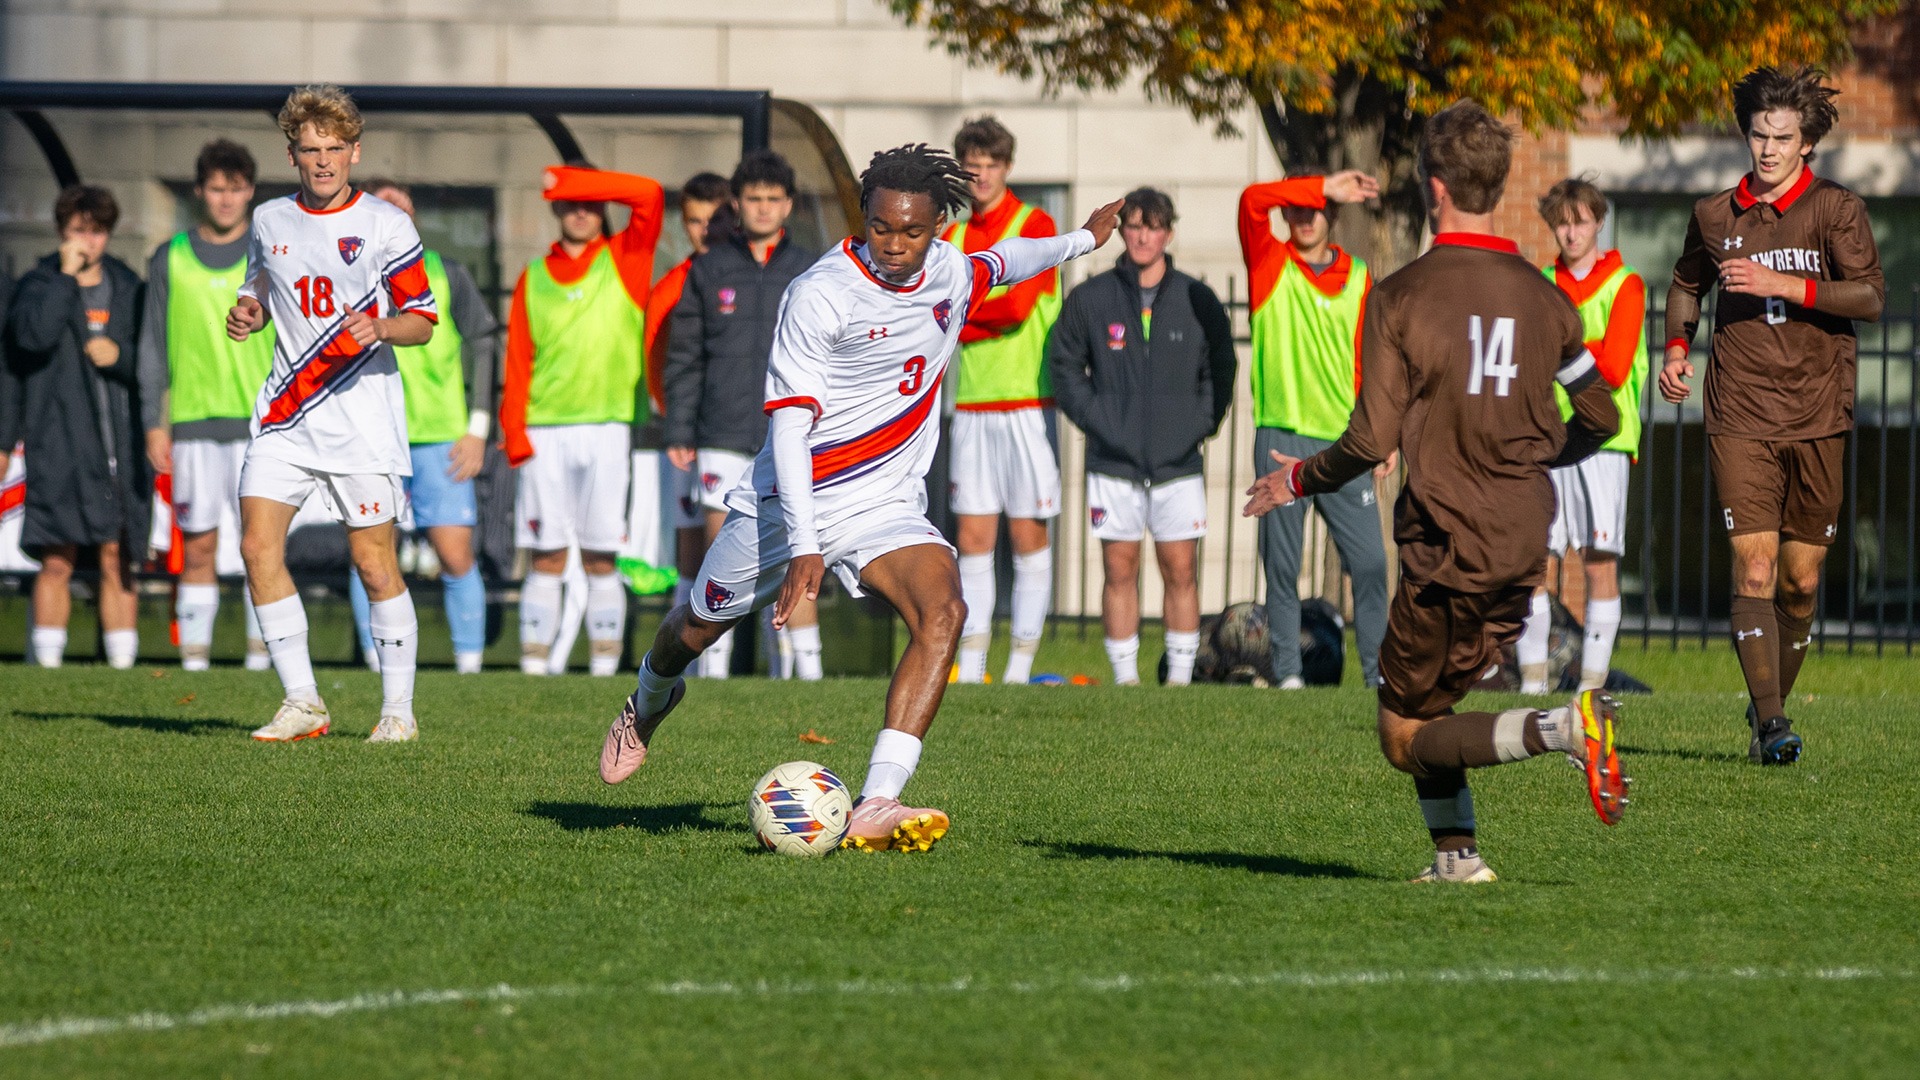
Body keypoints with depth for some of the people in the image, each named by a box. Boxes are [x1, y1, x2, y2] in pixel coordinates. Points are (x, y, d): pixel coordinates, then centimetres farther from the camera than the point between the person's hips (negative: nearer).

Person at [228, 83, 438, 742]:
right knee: (257, 545, -8)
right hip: (286, 415, 4)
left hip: (362, 417, -4)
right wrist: (248, 313, 4)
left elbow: (423, 321, -2)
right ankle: (302, 705, -1)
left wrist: (382, 327, -24)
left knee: (374, 563, -4)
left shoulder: (385, 224, -3)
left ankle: (398, 709, 9)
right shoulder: (270, 220, 10)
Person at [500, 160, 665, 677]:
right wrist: (514, 432, -3)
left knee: (601, 558, -2)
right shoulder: (533, 278, 13)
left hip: (607, 427, -1)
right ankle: (533, 665, -2)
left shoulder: (625, 260, 9)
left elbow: (649, 194, -7)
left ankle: (604, 666, -2)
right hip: (545, 434, 1)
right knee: (547, 557, -1)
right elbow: (517, 361, 8)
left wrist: (570, 180, -7)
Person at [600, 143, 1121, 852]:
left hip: (886, 508, 3)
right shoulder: (820, 295, -20)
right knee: (698, 627, 15)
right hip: (790, 500, -3)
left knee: (943, 609, -26)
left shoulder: (951, 272, 0)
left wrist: (1081, 240, 41)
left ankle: (875, 808, -36)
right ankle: (649, 705, 55)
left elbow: (999, 262, 28)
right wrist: (803, 546, -32)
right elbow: (789, 424, -23)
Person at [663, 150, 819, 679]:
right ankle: (713, 669, 5)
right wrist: (679, 431, 1)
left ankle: (808, 667, 1)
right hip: (724, 437, 0)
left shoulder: (809, 270, 6)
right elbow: (683, 354, 6)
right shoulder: (708, 269, 6)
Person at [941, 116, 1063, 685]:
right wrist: (986, 318, -9)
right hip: (971, 404, 5)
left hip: (1026, 403, -5)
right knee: (973, 539, 3)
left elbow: (1018, 305, -13)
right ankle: (970, 667, 4)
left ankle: (1021, 665, 0)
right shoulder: (952, 237, 14)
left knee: (1028, 535, -2)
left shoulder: (1035, 226, -2)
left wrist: (960, 317, -2)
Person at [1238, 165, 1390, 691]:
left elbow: (1367, 362, 17)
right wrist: (1323, 186, -15)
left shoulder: (1357, 277, 13)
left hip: (1343, 443, 2)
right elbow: (1252, 200, -14)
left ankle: (1378, 671, 4)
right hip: (1282, 440, -2)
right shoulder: (1270, 265, 4)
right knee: (1282, 565, 0)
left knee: (1369, 561, -3)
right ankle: (1288, 672, 7)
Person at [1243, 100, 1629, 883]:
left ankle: (1560, 728, -23)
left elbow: (1372, 441, -12)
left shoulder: (1401, 296, -9)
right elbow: (1600, 417, 16)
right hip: (1526, 540, 6)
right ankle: (1455, 853, 10)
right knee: (1429, 699, 22)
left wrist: (1298, 480, 6)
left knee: (1406, 737, 1)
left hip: (1448, 544, -6)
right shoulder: (1541, 296, 7)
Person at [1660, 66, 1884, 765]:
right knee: (1754, 568, -13)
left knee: (1801, 582, 5)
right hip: (1740, 418, 0)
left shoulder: (1835, 210, 0)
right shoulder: (1715, 216, 9)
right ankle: (1770, 722, -17)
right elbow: (1687, 285, 28)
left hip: (1817, 419, 0)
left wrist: (1781, 284, -19)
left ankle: (1770, 709, 25)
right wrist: (1676, 349, 11)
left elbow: (1871, 296, -13)